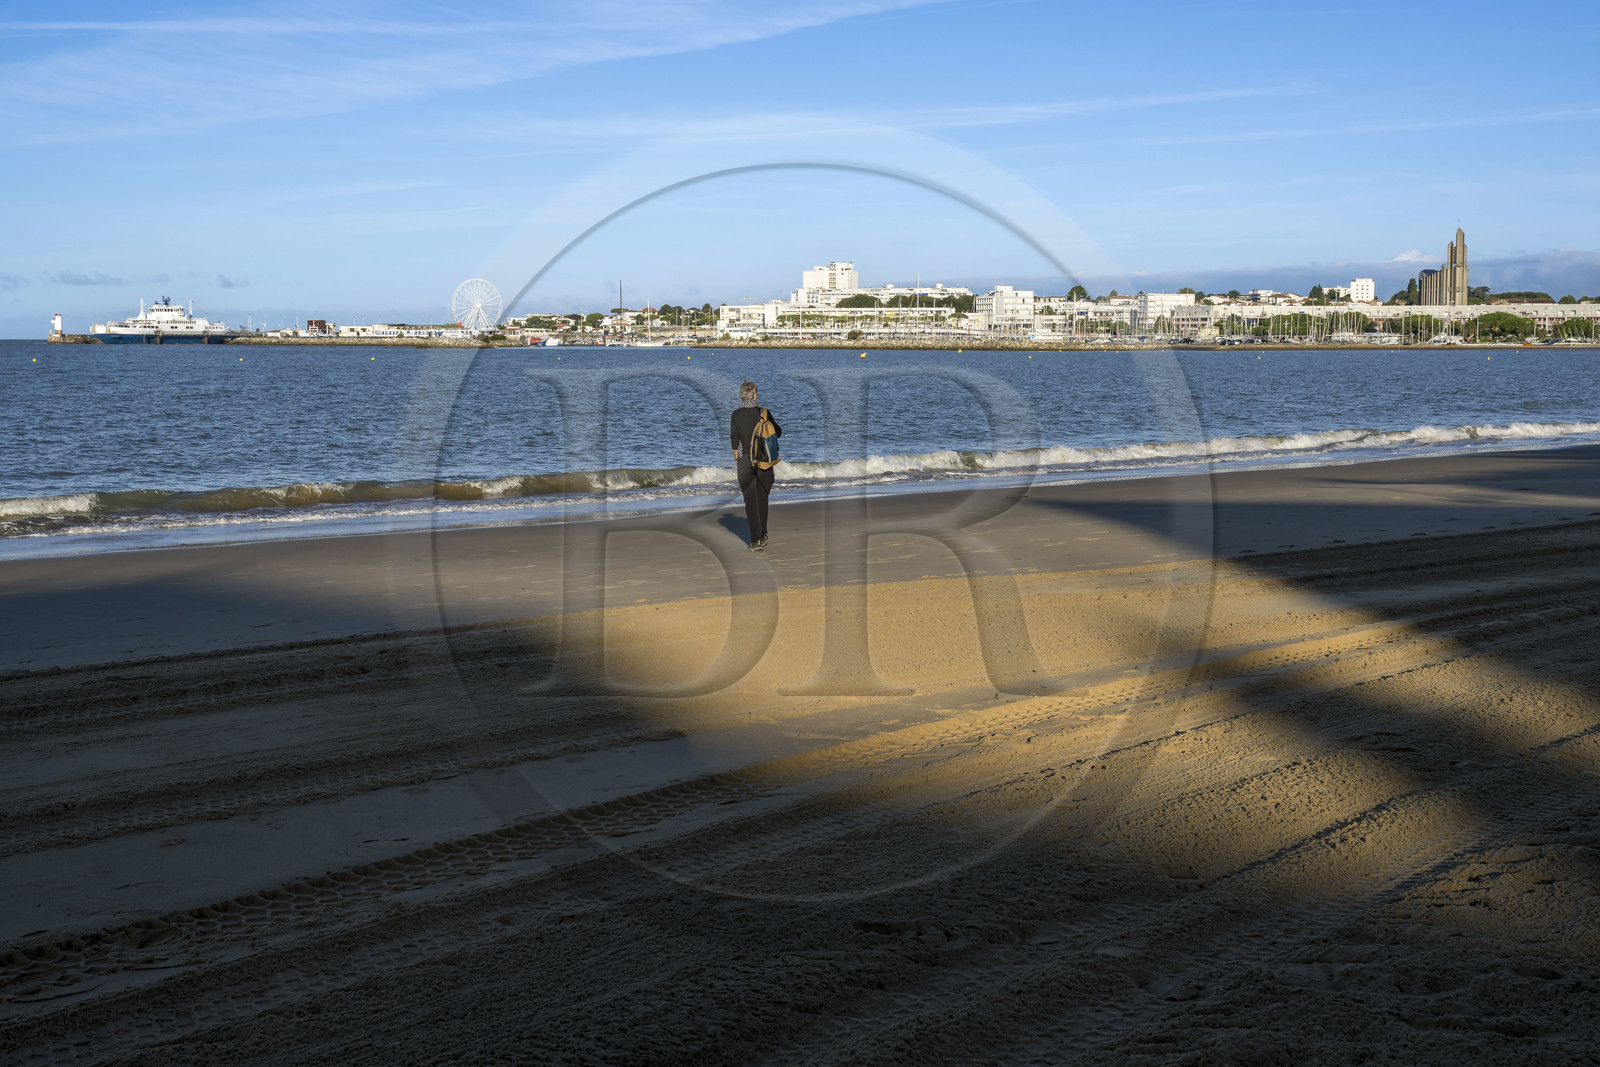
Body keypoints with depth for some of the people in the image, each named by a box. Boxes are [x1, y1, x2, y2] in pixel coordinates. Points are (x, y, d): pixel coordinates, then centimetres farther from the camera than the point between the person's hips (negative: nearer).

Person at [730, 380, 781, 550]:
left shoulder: (736, 414, -5)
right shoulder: (763, 412, -5)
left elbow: (734, 439, -5)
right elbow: (777, 432, 5)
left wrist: (736, 459, 7)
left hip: (745, 459, -1)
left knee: (750, 501, 1)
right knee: (762, 498, 18)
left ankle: (756, 540, -4)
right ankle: (763, 535, 22)